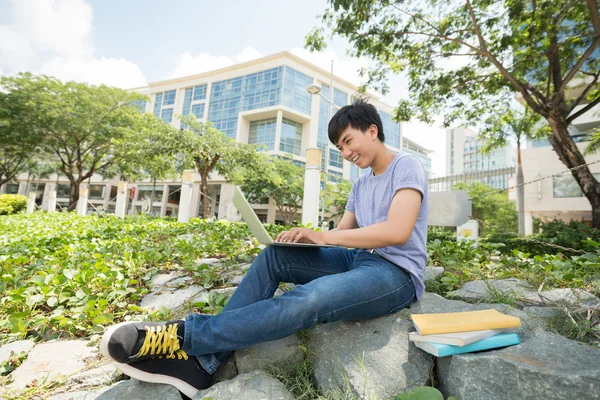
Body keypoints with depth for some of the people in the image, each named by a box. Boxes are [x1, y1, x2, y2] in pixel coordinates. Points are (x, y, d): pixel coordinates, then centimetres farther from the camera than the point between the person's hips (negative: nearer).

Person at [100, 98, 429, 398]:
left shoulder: (407, 166, -7)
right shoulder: (361, 185, 17)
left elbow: (397, 231, -23)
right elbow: (343, 231, 13)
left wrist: (322, 236, -20)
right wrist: (306, 236, -8)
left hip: (396, 274, -7)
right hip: (359, 260, 7)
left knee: (306, 300, -35)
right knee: (273, 257, -8)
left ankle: (184, 334, -23)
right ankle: (201, 361, -12)